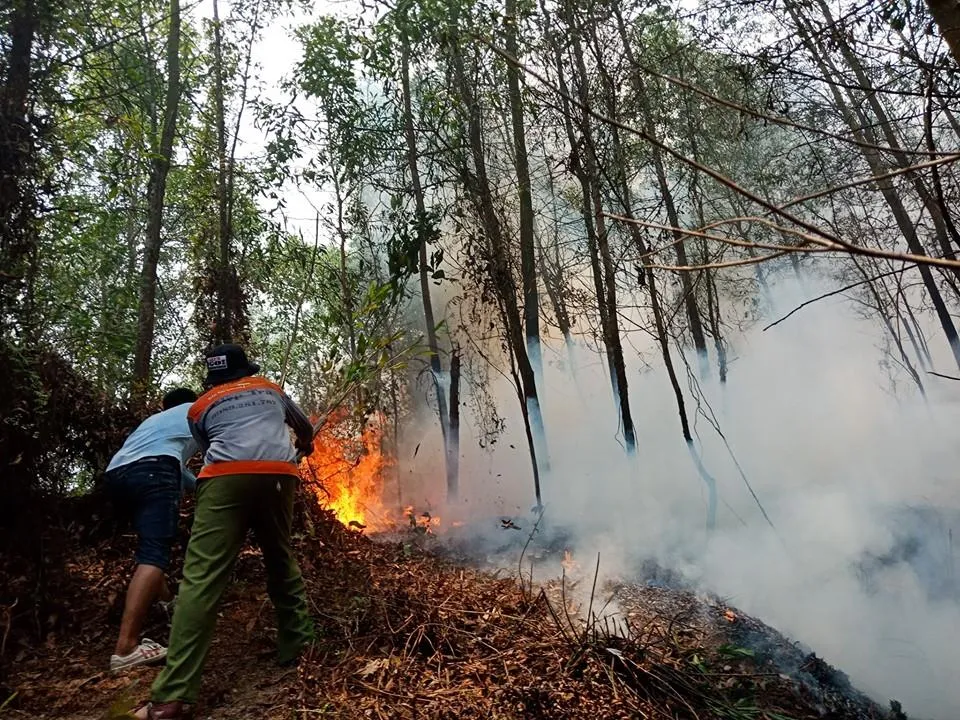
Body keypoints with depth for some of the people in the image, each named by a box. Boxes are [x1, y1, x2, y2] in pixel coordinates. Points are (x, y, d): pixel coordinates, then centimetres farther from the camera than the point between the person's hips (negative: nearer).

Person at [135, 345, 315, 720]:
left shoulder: (200, 406, 25)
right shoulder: (272, 389, 29)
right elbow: (305, 427, 44)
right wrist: (304, 444, 68)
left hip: (227, 478, -2)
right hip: (278, 475, 2)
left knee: (202, 577, -7)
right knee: (282, 564, 20)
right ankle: (298, 647, 25)